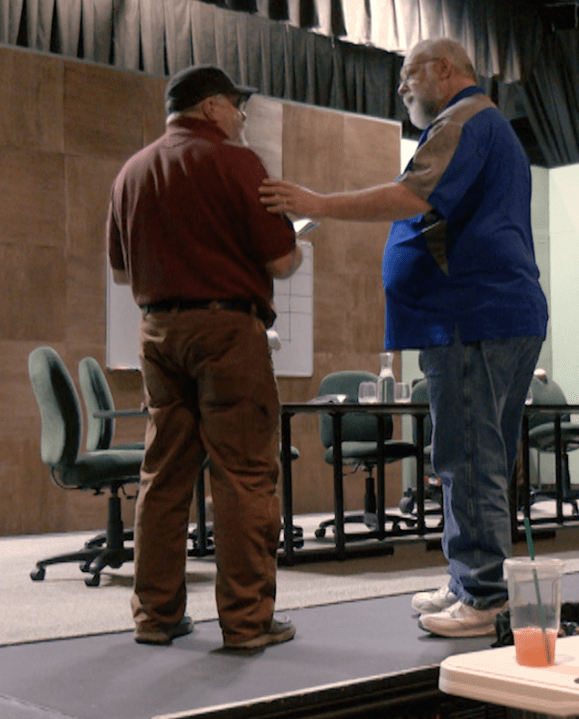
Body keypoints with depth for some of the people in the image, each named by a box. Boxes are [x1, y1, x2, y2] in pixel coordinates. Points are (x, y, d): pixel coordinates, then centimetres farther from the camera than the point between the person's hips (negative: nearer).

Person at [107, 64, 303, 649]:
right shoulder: (233, 161, -6)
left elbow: (120, 271, 19)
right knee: (244, 475, -2)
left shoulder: (131, 172, 13)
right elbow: (279, 259, -9)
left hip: (158, 331, 7)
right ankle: (246, 619, 0)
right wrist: (298, 252, 12)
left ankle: (156, 613, 15)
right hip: (227, 325, -6)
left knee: (163, 474, 11)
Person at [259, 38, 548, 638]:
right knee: (481, 459, 13)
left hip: (473, 319, -11)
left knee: (468, 459, -9)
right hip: (507, 316, 11)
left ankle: (480, 597, -5)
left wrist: (317, 204, -21)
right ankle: (471, 584, 20)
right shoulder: (491, 127, 28)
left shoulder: (463, 121, -8)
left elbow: (414, 196, -23)